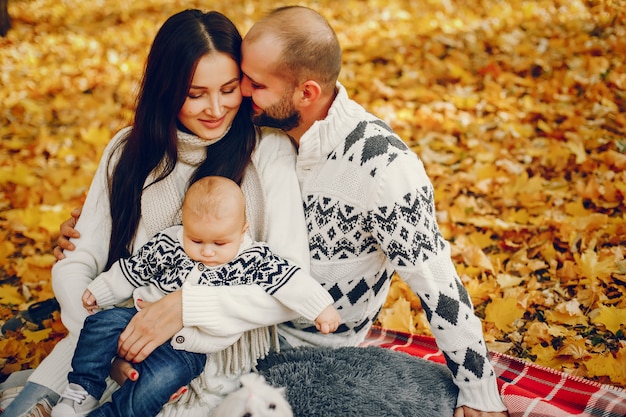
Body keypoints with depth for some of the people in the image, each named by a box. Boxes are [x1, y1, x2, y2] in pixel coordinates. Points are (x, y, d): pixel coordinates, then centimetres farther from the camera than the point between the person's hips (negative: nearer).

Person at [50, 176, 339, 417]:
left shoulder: (252, 261, -8)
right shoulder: (168, 244, -2)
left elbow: (288, 279, -10)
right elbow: (134, 268, 9)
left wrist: (321, 307, -18)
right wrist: (99, 292, 14)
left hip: (189, 348, -3)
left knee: (160, 378, -28)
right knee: (103, 323, -17)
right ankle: (84, 391, -6)